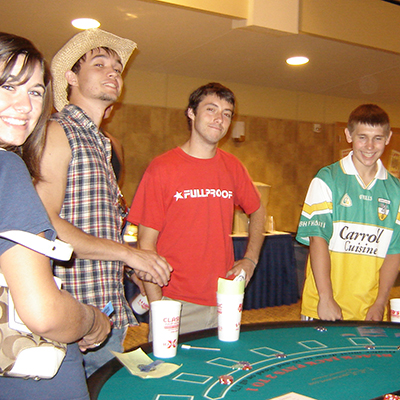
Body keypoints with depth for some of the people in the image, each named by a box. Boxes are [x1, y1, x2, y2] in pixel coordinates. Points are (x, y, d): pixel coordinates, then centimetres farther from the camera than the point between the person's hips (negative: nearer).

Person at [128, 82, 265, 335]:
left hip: (224, 302, 4)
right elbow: (146, 244, -8)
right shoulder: (162, 168, -7)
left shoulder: (233, 167, 5)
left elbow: (258, 212, 23)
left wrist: (250, 259, 9)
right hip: (177, 304, -4)